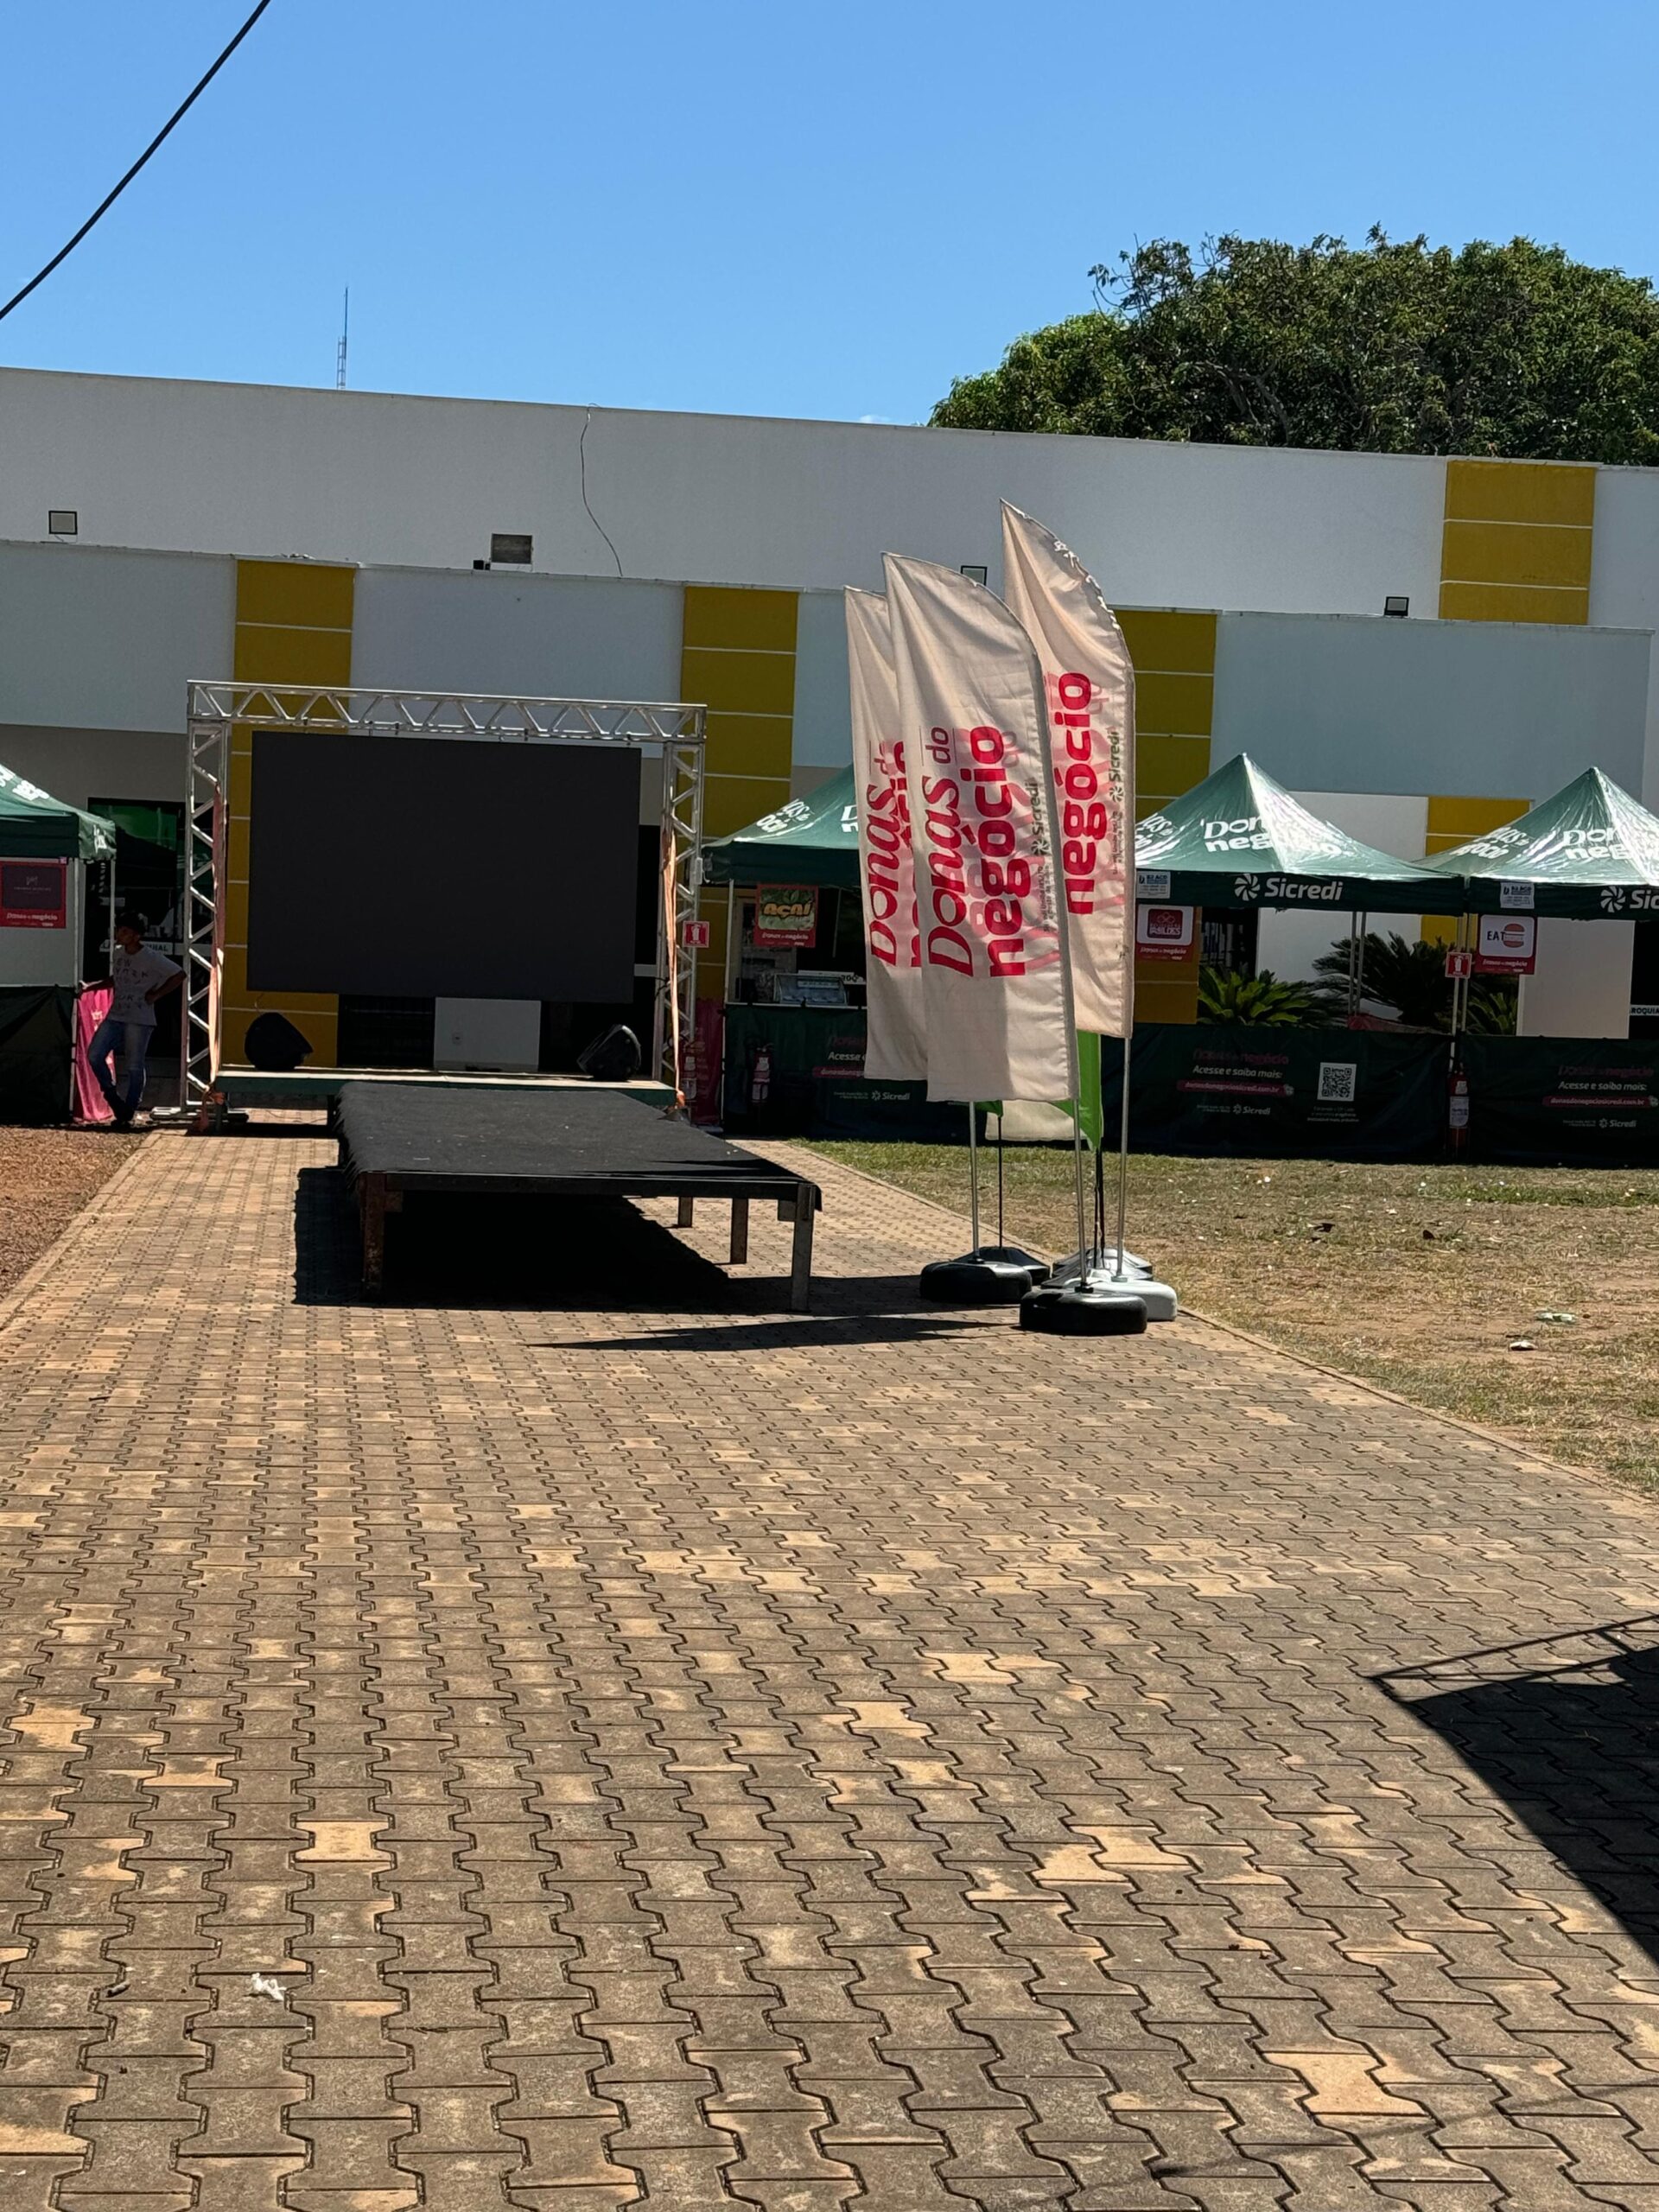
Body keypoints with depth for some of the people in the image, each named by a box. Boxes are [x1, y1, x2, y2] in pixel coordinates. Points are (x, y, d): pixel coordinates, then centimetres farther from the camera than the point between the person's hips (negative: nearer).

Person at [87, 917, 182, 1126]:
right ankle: (112, 1096, 9)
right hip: (115, 1016, 6)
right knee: (94, 1055, -8)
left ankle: (128, 1113, 7)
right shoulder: (118, 953, 11)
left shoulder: (152, 959, -8)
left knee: (135, 1067, -2)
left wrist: (156, 995, -6)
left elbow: (179, 975, -6)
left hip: (140, 1020, -6)